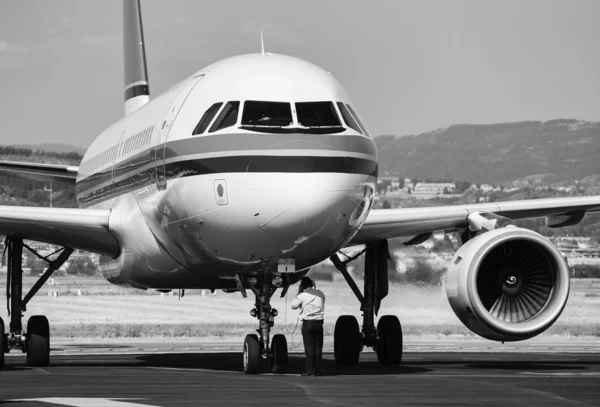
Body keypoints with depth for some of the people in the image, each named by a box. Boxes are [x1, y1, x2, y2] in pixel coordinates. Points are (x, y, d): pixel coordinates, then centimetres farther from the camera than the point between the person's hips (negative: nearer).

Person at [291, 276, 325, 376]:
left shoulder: (302, 295, -8)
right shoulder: (320, 294, 4)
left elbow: (293, 306, 4)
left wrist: (298, 292, 10)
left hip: (307, 323, -3)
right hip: (318, 323, 3)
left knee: (309, 348, 0)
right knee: (318, 347, 9)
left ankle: (311, 371, -1)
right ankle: (318, 370, 10)